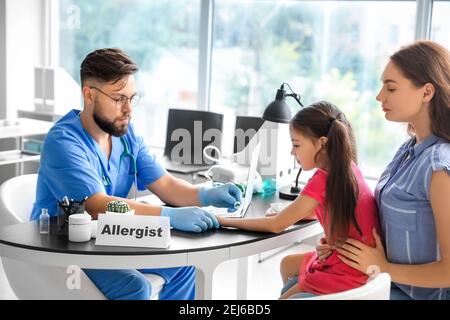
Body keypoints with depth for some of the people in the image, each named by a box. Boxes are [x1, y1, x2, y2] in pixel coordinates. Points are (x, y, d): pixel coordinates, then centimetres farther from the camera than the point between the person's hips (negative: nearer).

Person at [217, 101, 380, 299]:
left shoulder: (324, 179, -22)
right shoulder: (347, 168, 1)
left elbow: (276, 225, -14)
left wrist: (226, 221, -6)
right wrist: (290, 212, 0)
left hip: (346, 277, -9)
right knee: (288, 264, 25)